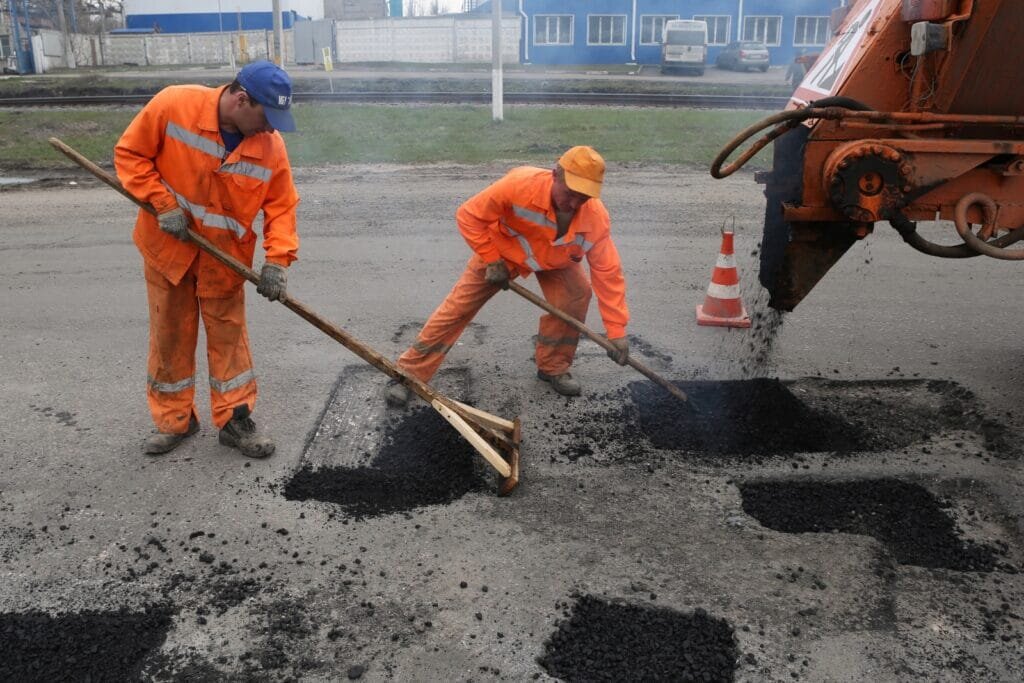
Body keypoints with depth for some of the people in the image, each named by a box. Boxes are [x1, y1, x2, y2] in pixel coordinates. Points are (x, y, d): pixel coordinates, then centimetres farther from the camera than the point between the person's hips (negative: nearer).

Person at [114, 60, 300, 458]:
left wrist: (277, 260, -21)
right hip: (167, 246, -1)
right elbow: (130, 154, -10)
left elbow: (281, 206, -9)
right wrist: (163, 204, -19)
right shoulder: (173, 105, -20)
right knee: (169, 336, 10)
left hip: (225, 256, 1)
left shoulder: (270, 145, -15)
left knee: (229, 335, 7)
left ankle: (235, 420, 20)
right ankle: (174, 421, 25)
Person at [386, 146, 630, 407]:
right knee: (458, 307, -4)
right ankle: (408, 373, 5)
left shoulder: (597, 219, -33)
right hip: (501, 249, -2)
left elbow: (608, 273, -25)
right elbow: (468, 215, -29)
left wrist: (617, 332, -26)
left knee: (576, 295, -21)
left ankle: (553, 368, 2)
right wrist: (492, 260, -27)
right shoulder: (520, 185, -42)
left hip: (555, 259, 2)